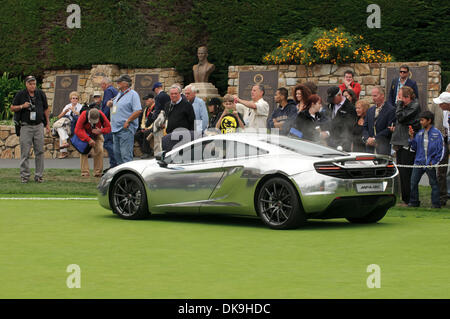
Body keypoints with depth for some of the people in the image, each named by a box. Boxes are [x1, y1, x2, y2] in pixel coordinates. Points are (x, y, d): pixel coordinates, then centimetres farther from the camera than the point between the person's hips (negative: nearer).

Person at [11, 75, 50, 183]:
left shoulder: (41, 94, 7)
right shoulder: (20, 95, -1)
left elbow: (46, 109, 17)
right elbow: (12, 108, 4)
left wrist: (47, 124, 15)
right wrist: (22, 106, -14)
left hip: (38, 126, 2)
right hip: (25, 126, -2)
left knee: (39, 152, 1)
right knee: (25, 152, -4)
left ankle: (39, 175, 7)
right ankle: (24, 175, 2)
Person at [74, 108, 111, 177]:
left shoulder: (102, 115, -31)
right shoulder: (83, 116, -36)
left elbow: (108, 127, -18)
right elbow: (77, 130, -34)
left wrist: (101, 131, -40)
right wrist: (88, 139, -41)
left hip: (97, 135, 1)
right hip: (84, 135, -1)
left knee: (99, 150, -14)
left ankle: (98, 173, -10)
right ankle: (85, 173, -14)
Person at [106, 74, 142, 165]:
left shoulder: (133, 94, -8)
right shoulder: (119, 94, 18)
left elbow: (138, 111, -17)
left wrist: (127, 122, -18)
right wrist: (111, 103, 10)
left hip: (126, 129, -9)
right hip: (116, 129, 9)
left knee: (126, 154, -12)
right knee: (117, 153, 12)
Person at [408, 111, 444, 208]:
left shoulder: (437, 133, -7)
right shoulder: (419, 133, 7)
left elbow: (441, 150, -6)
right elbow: (414, 147, 11)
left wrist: (434, 162, -10)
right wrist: (411, 137, -2)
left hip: (430, 163, -5)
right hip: (419, 162, 5)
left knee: (433, 183, 3)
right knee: (413, 182, 3)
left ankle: (436, 203, 11)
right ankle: (414, 202, 15)